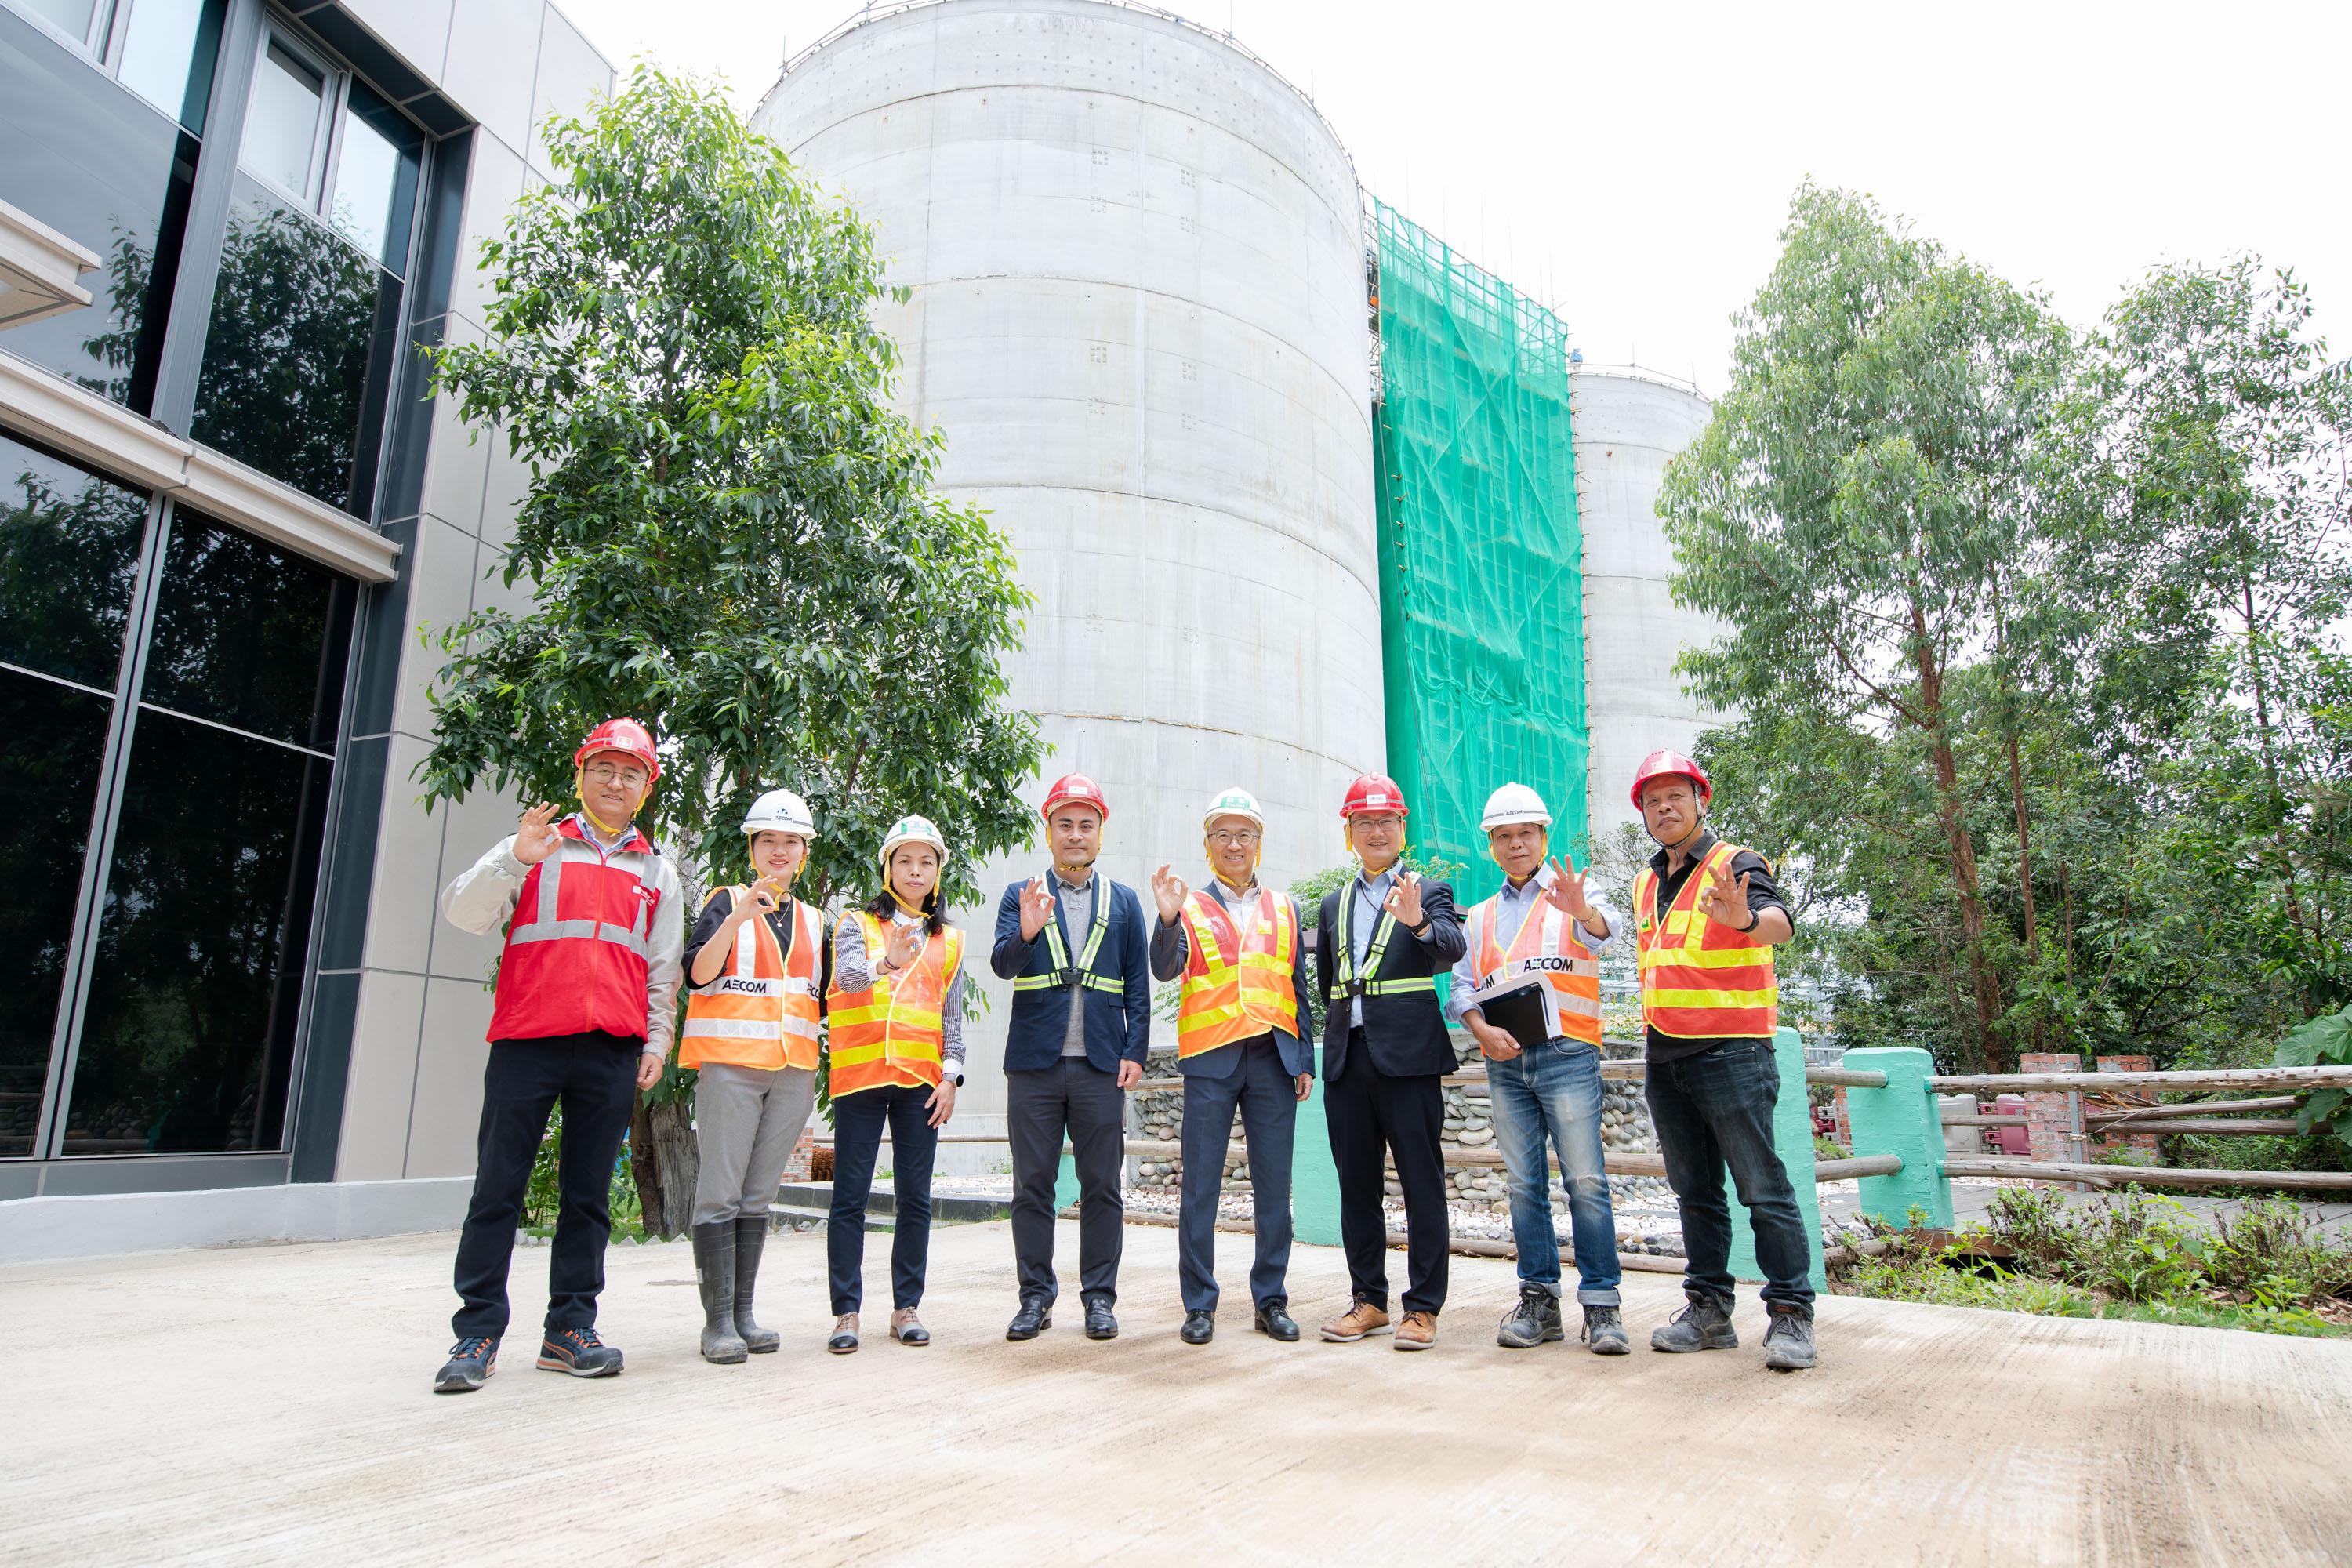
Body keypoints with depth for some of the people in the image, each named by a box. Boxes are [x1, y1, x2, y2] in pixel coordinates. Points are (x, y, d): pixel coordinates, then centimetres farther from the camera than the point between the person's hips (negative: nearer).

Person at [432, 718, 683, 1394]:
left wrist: (656, 1042, 11)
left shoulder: (657, 870, 18)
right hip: (527, 1039, -2)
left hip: (613, 1051, 2)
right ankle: (477, 1332, 8)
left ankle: (570, 1329, 13)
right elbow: (463, 912, 1)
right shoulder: (535, 845, 11)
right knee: (498, 1187, 0)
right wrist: (512, 860, -15)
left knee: (588, 1194, 5)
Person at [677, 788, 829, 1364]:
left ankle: (744, 1313, 13)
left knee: (758, 1196, 8)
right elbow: (699, 973, -12)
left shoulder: (814, 921, 19)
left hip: (793, 1072, 5)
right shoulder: (726, 902, 4)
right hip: (730, 1065, -4)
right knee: (720, 1192, -5)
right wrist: (738, 917, -23)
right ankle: (718, 1321, 0)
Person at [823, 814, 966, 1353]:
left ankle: (906, 1307, 15)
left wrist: (951, 1076, 0)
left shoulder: (948, 940, 14)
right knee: (851, 1196, -1)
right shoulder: (857, 924, 5)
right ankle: (846, 1312, 7)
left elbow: (952, 1015, 11)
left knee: (915, 1198, 5)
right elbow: (847, 976, -15)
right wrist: (887, 962, -36)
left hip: (921, 1080, 3)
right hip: (860, 1074, -2)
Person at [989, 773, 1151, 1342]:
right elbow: (1002, 965, -6)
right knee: (1032, 1185, 5)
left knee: (1102, 1187, 4)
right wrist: (1026, 932, -26)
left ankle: (1099, 1297, 15)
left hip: (1101, 1065, 1)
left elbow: (1138, 986, 9)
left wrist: (1135, 1052, -1)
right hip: (1034, 1062, 0)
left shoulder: (1124, 902, 11)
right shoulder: (1020, 896, 8)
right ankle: (1036, 1297, 15)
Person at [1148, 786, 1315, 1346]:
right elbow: (1165, 969, -7)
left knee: (1274, 1186, 6)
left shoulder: (1285, 908, 15)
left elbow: (1298, 989, 16)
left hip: (1273, 1057, 2)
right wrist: (1168, 919, -24)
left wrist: (1305, 1061, 10)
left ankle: (1271, 1300, 17)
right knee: (1200, 1185, 1)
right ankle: (1200, 1305, 11)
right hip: (1210, 1058, -2)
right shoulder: (1189, 907, 8)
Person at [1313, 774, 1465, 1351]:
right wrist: (1338, 1033, 15)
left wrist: (1418, 922, -37)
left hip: (1407, 1052, -5)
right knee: (1356, 1184, 10)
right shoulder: (1334, 903, 17)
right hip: (1347, 1057, 5)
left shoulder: (1429, 890, 2)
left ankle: (1423, 1306, 8)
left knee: (1422, 1183, -1)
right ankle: (1369, 1300, 21)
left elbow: (1453, 947, -18)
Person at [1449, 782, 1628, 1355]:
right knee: (1523, 1184, 7)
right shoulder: (1482, 916, 19)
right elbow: (1463, 985, 13)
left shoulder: (1570, 893, 6)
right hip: (1505, 1060, 4)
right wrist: (1482, 1030, -7)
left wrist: (1584, 913, -40)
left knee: (1586, 1180, -6)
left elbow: (1603, 932, -16)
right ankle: (1538, 1298, 14)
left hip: (1566, 1053, -4)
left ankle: (1601, 1303, 1)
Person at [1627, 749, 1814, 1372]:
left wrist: (1746, 919, -47)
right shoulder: (1646, 882, 15)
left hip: (1730, 1052, -7)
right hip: (1665, 1058, 7)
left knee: (1763, 1190, -4)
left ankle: (1791, 1315, 5)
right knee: (1696, 1193, 13)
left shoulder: (1734, 864, -6)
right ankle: (1709, 1310, 21)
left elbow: (1780, 923, -26)